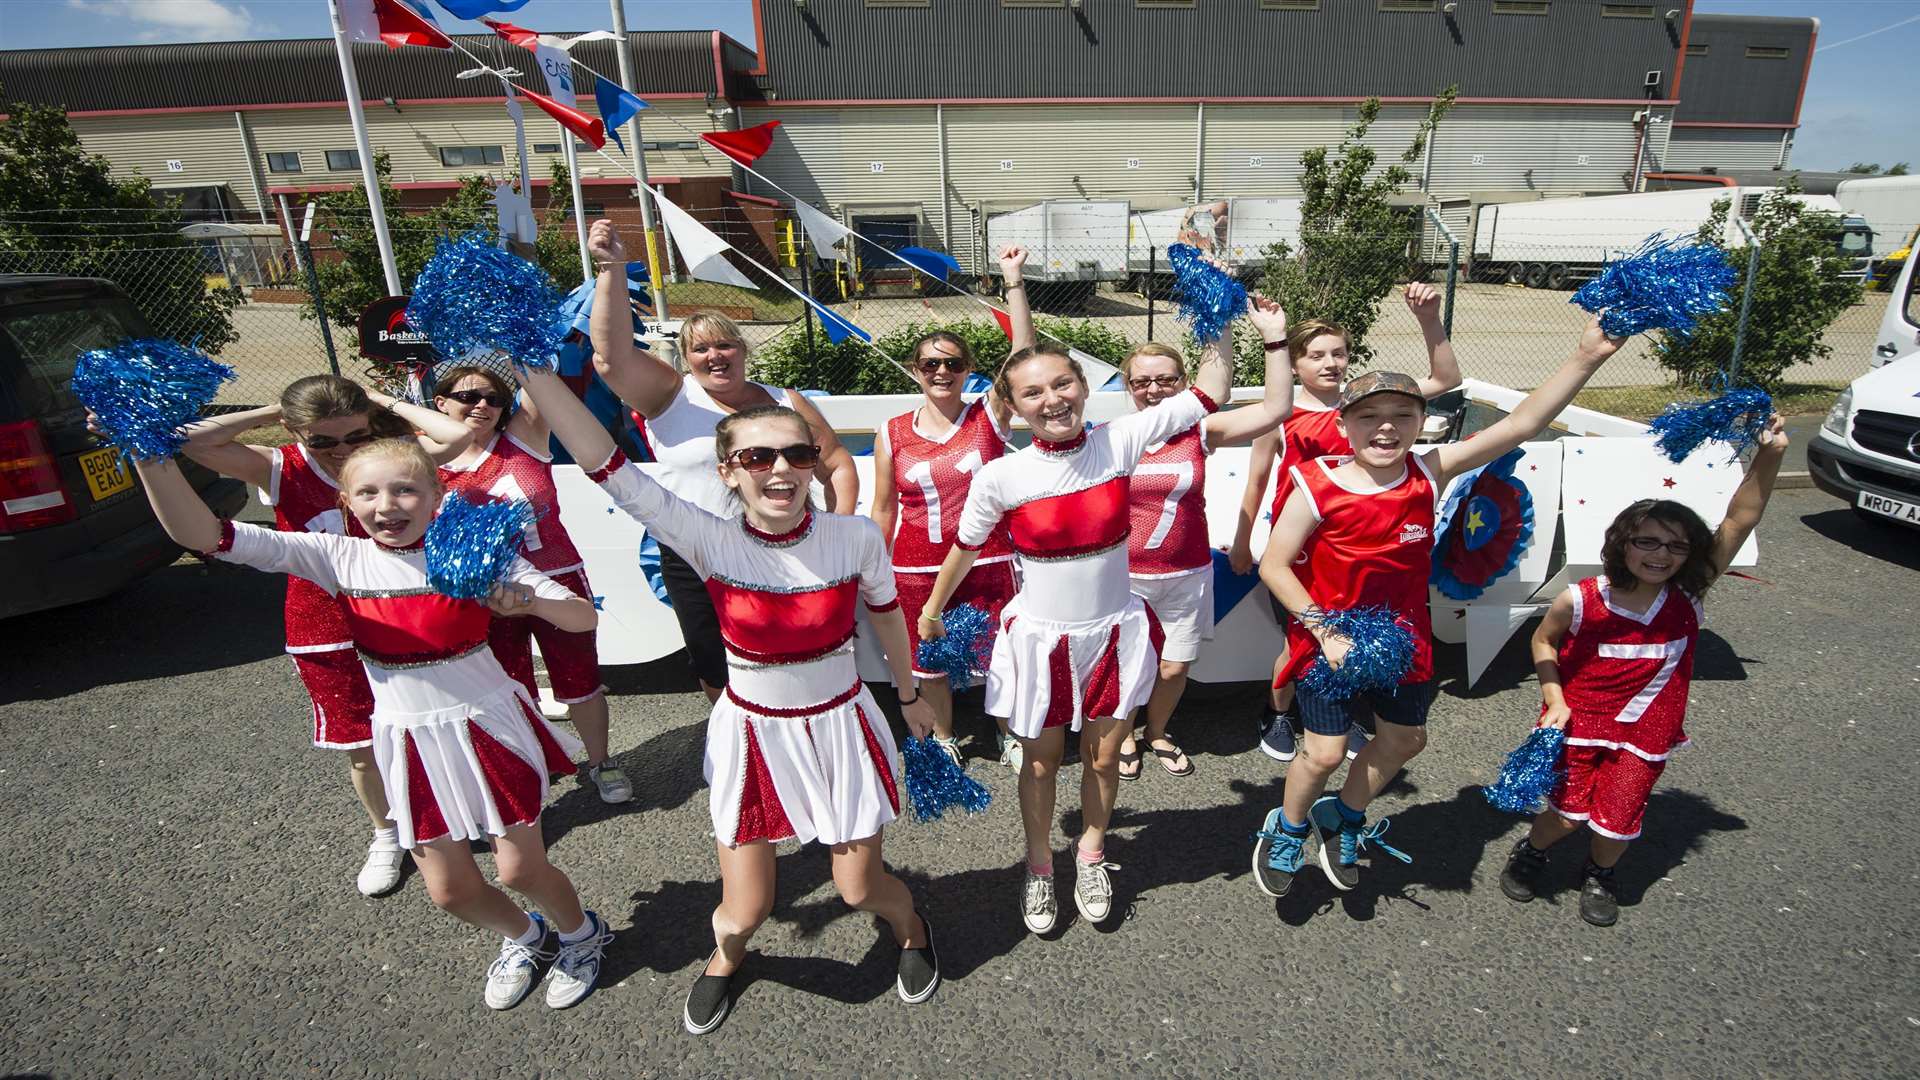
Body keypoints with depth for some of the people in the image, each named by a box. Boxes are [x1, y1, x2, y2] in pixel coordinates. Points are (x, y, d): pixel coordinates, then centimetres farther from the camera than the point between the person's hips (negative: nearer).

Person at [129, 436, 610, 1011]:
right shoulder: (340, 558, -8)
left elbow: (584, 617, -17)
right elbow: (203, 535, -17)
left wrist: (526, 601, -37)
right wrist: (152, 455, -31)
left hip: (489, 725, -3)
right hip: (410, 741, 3)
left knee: (520, 869, 5)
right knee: (449, 889, 11)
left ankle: (582, 935, 37)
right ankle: (525, 937, 44)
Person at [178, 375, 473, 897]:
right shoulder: (281, 470, -12)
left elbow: (458, 436, -29)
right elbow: (192, 441, -25)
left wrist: (387, 404, -17)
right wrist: (270, 414, -16)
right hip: (327, 637, 1)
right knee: (361, 747, 15)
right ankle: (386, 835, 40)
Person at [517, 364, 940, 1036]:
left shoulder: (856, 538, -18)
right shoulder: (710, 543, -20)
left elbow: (887, 616, 1)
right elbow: (606, 465, -28)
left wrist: (910, 696, 14)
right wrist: (528, 363, -34)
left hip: (841, 727, 0)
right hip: (752, 735, 0)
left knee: (859, 890, 14)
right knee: (745, 912, 10)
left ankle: (911, 927, 52)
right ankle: (726, 954, 51)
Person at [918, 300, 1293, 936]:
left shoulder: (1120, 441, -14)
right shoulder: (999, 478, -17)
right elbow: (965, 551, 2)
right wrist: (931, 611, 15)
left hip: (1116, 631, 2)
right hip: (1038, 638, -1)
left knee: (1103, 757, 19)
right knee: (1042, 762, 17)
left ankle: (1091, 854, 48)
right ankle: (1039, 864, 45)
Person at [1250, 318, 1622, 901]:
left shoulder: (1428, 473, -11)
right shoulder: (1317, 489, -20)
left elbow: (1520, 424, -15)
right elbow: (1274, 565, -17)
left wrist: (1587, 356, -25)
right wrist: (1324, 631, -21)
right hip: (1332, 641, -5)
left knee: (1405, 739, 19)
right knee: (1324, 752, 0)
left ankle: (1342, 816, 45)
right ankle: (1288, 827, 32)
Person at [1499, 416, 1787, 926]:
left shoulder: (1687, 598, -13)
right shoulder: (1579, 603, -19)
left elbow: (1739, 521, -19)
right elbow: (1543, 642, -1)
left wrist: (1769, 456, -27)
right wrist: (1554, 698, -12)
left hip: (1645, 734, 2)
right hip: (1579, 722, -2)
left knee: (1618, 821, 7)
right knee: (1570, 811, 1)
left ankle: (1599, 875, 40)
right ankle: (1530, 853, 33)